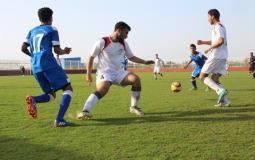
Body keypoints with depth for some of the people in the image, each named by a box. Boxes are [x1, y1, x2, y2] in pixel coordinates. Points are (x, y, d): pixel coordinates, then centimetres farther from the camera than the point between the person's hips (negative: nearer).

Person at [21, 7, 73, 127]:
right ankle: (59, 120, -19)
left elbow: (23, 48, 16)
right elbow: (57, 51, 1)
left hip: (35, 67, 6)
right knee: (68, 89, -2)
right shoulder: (52, 30, 6)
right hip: (48, 63, -6)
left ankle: (33, 100, -18)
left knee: (51, 95, 15)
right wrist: (65, 51, 22)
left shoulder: (32, 31, 22)